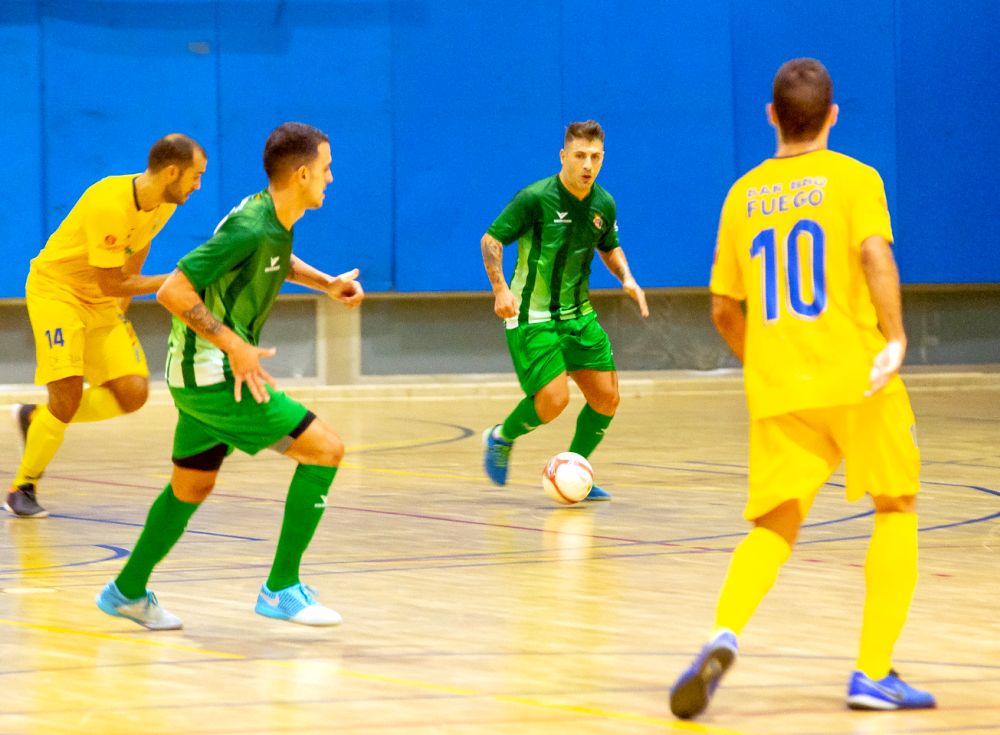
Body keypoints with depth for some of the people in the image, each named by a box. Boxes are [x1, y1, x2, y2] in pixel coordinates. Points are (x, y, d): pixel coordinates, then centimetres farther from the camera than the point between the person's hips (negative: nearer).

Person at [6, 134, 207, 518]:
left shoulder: (163, 204, -6)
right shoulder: (110, 205, -31)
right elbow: (109, 283, -26)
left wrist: (123, 302, 14)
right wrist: (170, 282, -21)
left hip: (101, 301, 8)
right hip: (55, 288, -8)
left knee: (133, 393, -4)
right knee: (68, 396, -17)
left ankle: (36, 418, 16)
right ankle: (22, 489, 3)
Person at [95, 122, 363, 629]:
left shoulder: (274, 220, 7)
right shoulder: (250, 227, -22)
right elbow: (173, 292, -25)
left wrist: (327, 283, 18)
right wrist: (235, 345, -26)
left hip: (205, 373, 10)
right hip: (214, 375, -10)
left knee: (191, 488, 21)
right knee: (325, 449, -12)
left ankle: (127, 591, 35)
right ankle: (281, 588, -8)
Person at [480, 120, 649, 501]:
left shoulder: (603, 205, 2)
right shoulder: (535, 198, -16)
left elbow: (609, 247, 21)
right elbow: (491, 239, -11)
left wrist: (626, 278, 2)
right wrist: (501, 289, -23)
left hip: (579, 314, 6)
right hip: (532, 316, -6)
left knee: (606, 397, 0)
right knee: (553, 399, -16)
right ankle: (501, 438, 14)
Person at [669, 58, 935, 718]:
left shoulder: (744, 194, 14)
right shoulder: (853, 178, 2)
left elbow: (724, 309, 16)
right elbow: (875, 251, -18)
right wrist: (895, 336, -16)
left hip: (775, 390, 3)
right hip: (855, 377, -3)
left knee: (774, 527, 5)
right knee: (897, 507, 13)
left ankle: (724, 637, -25)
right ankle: (873, 673, 6)